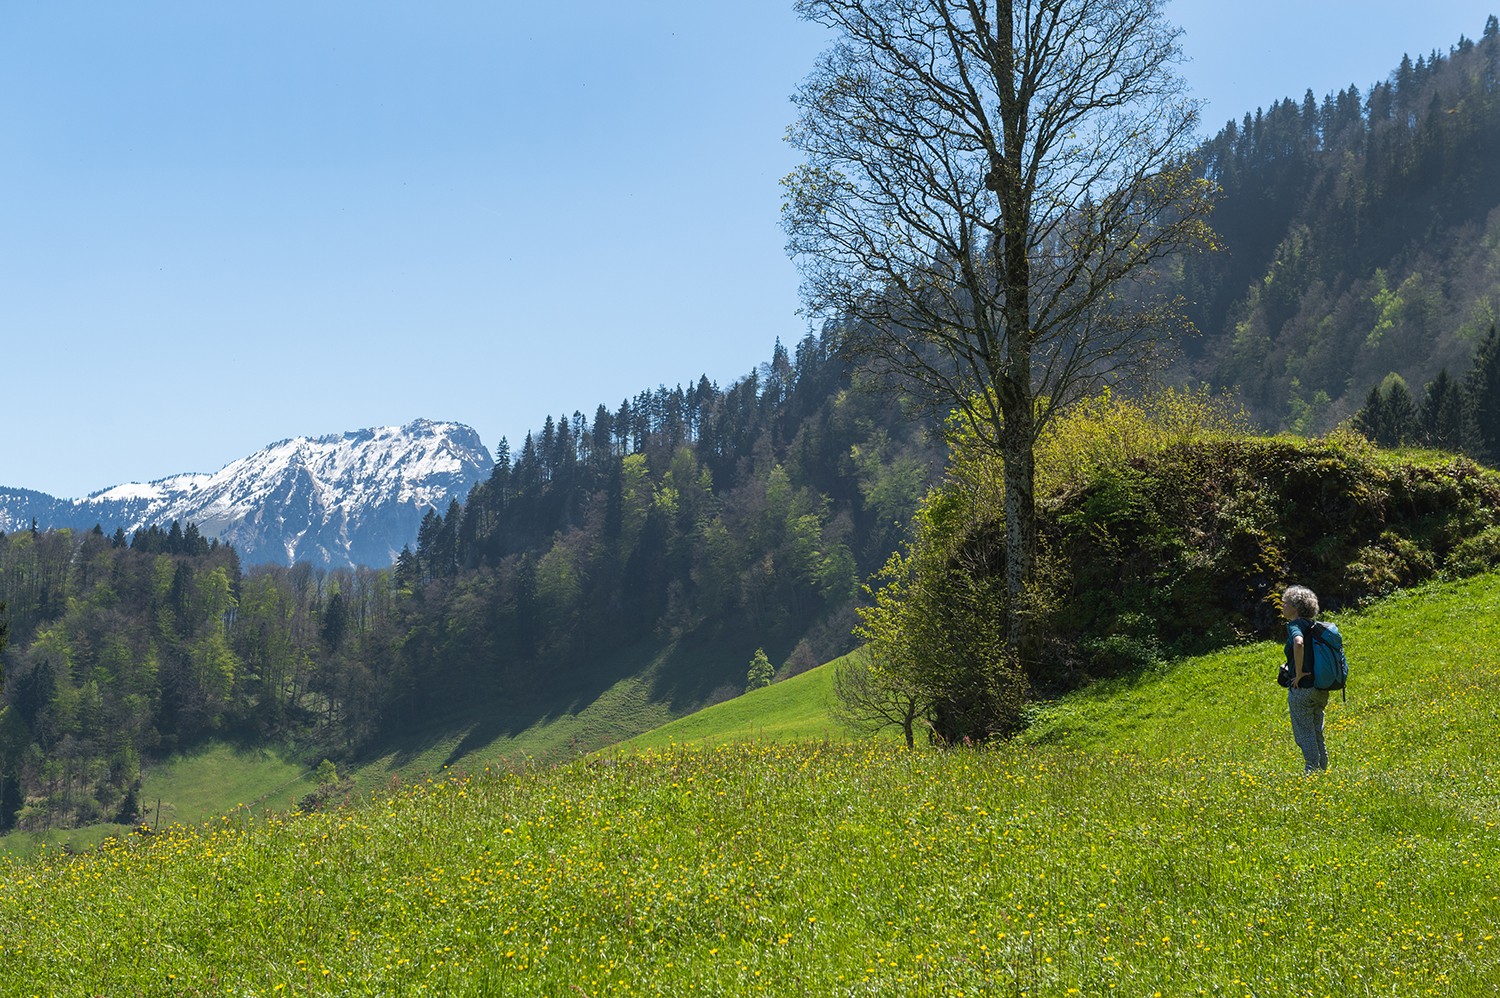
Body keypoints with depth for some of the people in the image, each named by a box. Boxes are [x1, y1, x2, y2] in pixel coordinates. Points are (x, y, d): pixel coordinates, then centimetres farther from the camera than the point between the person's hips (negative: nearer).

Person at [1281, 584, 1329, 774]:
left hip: (1302, 688, -8)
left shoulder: (1295, 625, -12)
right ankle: (1323, 769, 21)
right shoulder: (1313, 626, 13)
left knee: (1304, 734, -2)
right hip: (1321, 689, 8)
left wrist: (1298, 673, -26)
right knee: (1316, 733, 17)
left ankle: (1312, 771, -2)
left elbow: (1298, 643, -35)